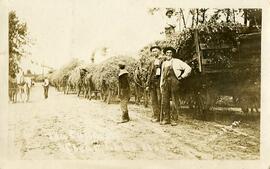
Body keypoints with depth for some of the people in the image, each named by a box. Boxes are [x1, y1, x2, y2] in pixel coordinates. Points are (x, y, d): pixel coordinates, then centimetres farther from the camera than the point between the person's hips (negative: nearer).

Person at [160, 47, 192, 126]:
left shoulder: (177, 61, 7)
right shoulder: (164, 63, 23)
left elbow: (188, 68, 2)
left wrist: (182, 77, -2)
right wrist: (161, 86, 14)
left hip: (174, 81, -5)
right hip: (165, 82, 5)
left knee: (175, 102, -4)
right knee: (164, 101, 1)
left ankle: (174, 120, 0)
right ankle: (166, 119, 9)